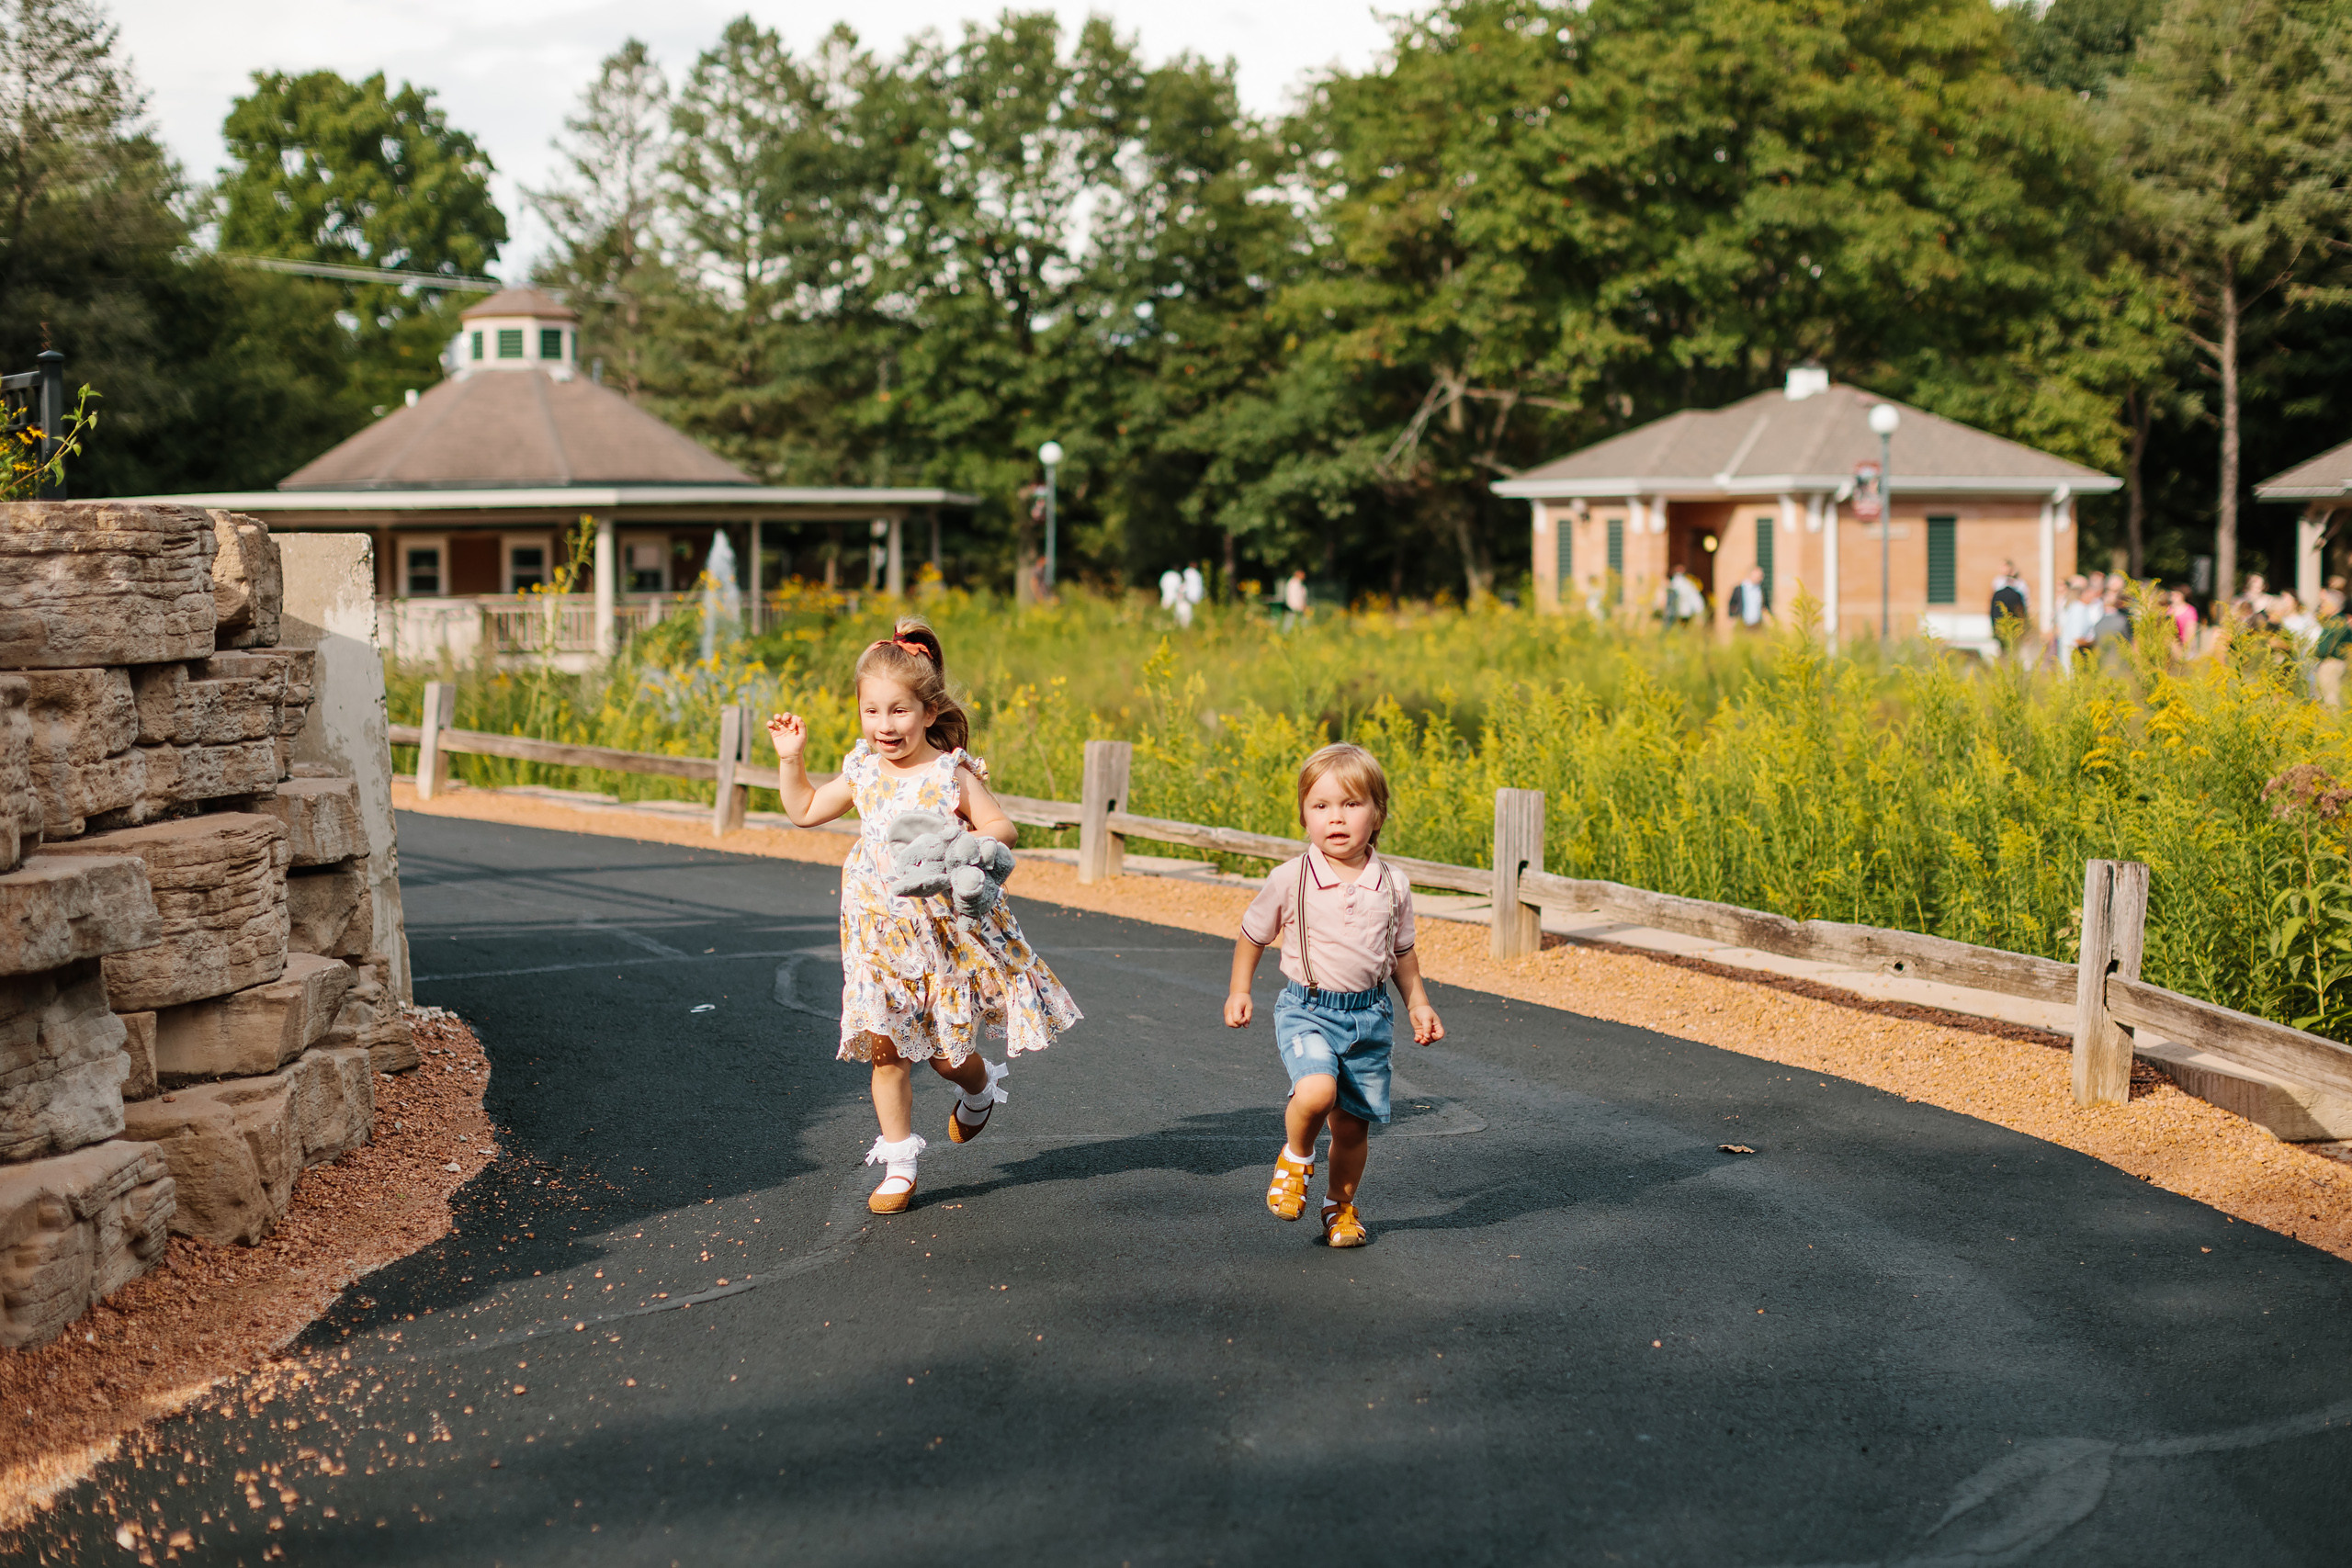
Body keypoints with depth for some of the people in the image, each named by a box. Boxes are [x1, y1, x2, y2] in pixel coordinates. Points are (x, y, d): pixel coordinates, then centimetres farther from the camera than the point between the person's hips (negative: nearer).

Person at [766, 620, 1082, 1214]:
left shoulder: (951, 775, -12)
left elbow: (1004, 828, -9)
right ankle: (898, 1162, 13)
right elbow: (805, 810, 16)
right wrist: (791, 758, 5)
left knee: (946, 1052, 3)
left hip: (947, 932, -4)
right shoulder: (863, 772, 2)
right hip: (882, 933, 4)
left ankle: (980, 1089, 39)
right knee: (885, 1049, 2)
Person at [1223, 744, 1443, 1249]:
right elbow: (1252, 935, 8)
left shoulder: (1392, 886, 0)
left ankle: (1341, 1204, 33)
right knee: (1316, 1091, -28)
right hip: (1307, 1011, -3)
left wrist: (1419, 1004, 10)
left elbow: (1401, 952, 15)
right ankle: (1295, 1159, 4)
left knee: (1354, 1122, 8)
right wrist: (1239, 991, 8)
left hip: (1370, 1015, 3)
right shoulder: (1290, 880, -8)